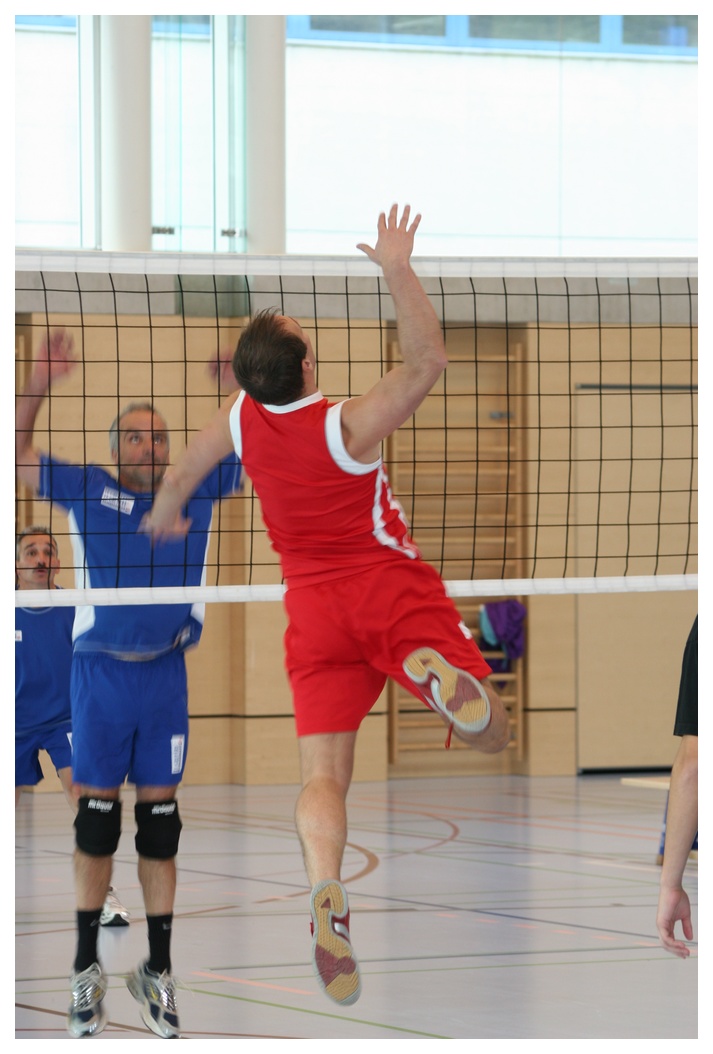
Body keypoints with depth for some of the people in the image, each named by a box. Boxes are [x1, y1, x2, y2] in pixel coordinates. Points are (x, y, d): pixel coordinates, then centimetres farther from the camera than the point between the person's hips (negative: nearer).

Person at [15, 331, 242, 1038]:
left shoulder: (196, 489, 7)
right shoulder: (87, 491, 2)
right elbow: (14, 455, -3)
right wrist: (39, 383, -14)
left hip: (166, 674, 2)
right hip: (100, 670, -2)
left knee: (159, 826, 4)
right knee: (96, 824, 1)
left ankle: (157, 972, 9)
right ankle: (86, 971, 7)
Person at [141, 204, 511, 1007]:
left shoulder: (241, 418, 0)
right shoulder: (347, 427, -15)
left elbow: (183, 471, 20)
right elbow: (426, 362, -21)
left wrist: (164, 513, 42)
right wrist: (398, 271, -21)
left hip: (315, 609, 4)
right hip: (391, 588, -4)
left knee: (322, 775, -3)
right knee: (488, 734, -9)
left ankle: (326, 894, -32)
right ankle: (434, 671, -44)